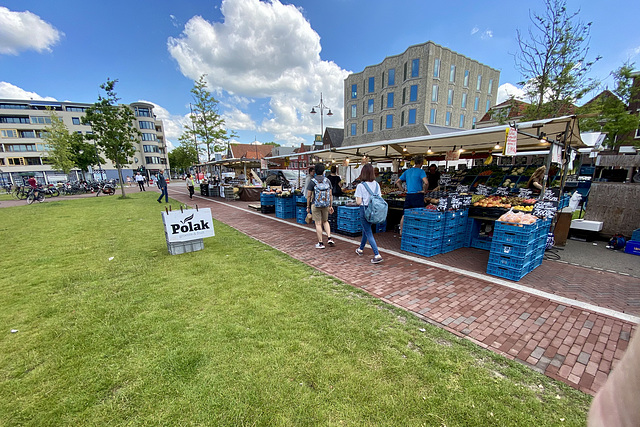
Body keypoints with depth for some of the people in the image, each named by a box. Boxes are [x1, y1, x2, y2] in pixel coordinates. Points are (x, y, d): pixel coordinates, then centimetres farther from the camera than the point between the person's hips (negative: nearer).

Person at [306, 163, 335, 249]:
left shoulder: (312, 182, -8)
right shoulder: (327, 181, 1)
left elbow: (309, 196, -7)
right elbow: (330, 195, 2)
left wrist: (308, 207, 3)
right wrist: (331, 206, 10)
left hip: (315, 205, -3)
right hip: (325, 205, 3)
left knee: (318, 224, 2)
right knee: (325, 221, 21)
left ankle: (320, 243, 8)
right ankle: (329, 238, 10)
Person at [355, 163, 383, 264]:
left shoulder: (361, 186, -15)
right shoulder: (376, 185, 1)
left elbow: (358, 202, -15)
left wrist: (357, 199, 5)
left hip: (365, 210, -6)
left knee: (369, 233, 0)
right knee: (365, 230, 23)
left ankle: (377, 255, -8)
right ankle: (361, 249, 41)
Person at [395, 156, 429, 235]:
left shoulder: (407, 171, 12)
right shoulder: (421, 171, -6)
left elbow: (397, 182, 14)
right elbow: (426, 182, -22)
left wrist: (403, 190, 12)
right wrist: (424, 190, -6)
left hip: (408, 196, 5)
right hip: (418, 196, -5)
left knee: (404, 215, 10)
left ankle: (401, 232, 17)